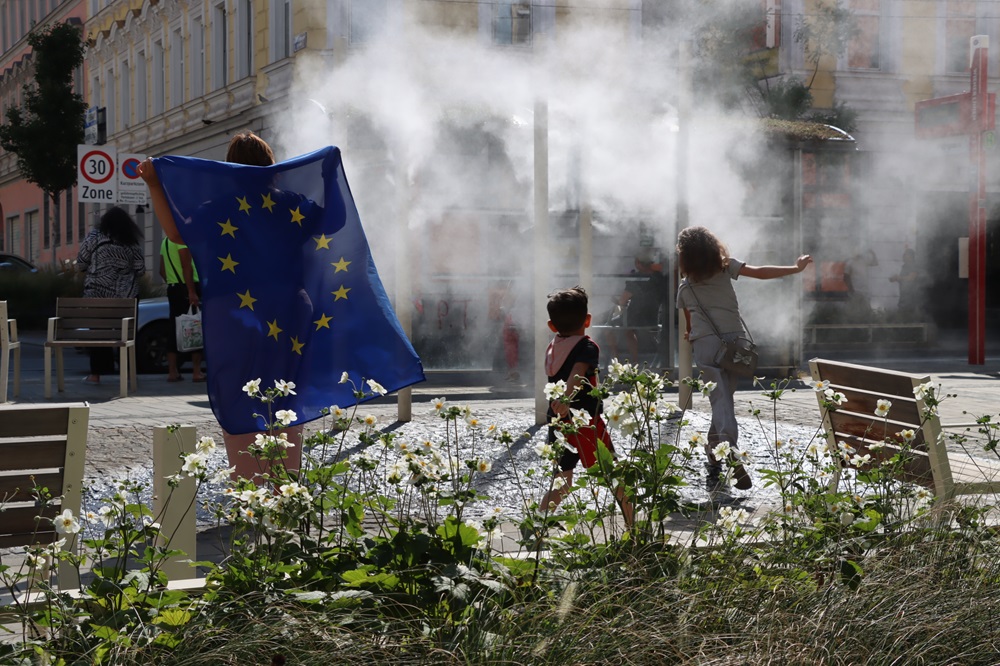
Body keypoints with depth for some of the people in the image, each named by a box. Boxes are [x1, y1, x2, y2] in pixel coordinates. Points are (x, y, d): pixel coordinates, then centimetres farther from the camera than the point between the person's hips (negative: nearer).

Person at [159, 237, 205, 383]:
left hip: (172, 289, 8)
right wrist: (192, 292, -22)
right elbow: (186, 266, -20)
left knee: (175, 330, 9)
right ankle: (196, 372, -8)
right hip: (187, 288, -8)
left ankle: (172, 372, 8)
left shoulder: (165, 241, 15)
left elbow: (162, 270, 19)